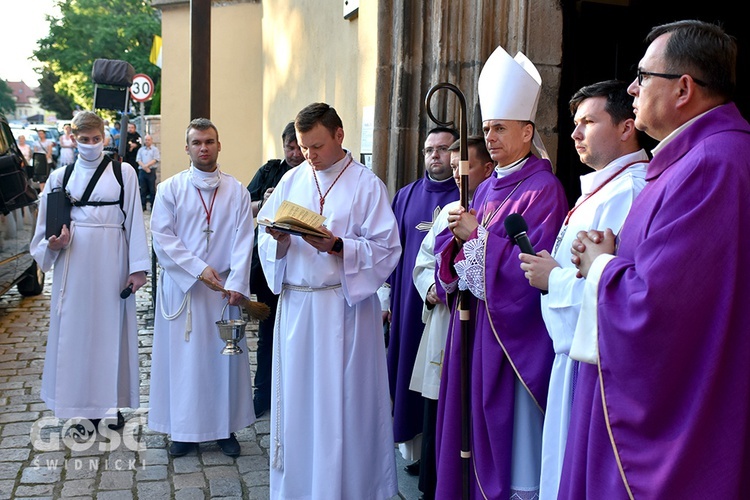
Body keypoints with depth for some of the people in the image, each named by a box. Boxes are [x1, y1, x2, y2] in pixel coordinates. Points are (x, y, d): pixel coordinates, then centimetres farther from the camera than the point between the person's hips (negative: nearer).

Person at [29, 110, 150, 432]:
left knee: (111, 327, 4)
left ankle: (112, 402, 17)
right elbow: (46, 227, 11)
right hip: (74, 263, 2)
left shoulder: (123, 173, 3)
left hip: (111, 263, -1)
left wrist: (137, 267, -6)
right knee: (76, 329, 4)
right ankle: (85, 406, 15)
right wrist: (53, 243, -11)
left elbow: (134, 221, -1)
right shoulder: (61, 177, 8)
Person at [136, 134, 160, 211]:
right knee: (143, 189, 5)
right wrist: (144, 167, -9)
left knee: (152, 189, -3)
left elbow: (155, 160, -5)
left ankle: (153, 206, 2)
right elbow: (138, 160, 7)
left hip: (151, 171, -3)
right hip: (142, 171, 3)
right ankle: (143, 206, 10)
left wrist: (146, 166, -13)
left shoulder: (155, 149, 6)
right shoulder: (141, 149, 16)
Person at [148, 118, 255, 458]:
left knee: (224, 354, 6)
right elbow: (162, 236, -5)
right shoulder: (170, 188, 2)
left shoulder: (236, 191, 4)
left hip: (224, 287, 1)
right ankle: (184, 429, 15)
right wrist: (198, 268, -14)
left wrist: (236, 283, -14)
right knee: (182, 356, 3)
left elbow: (243, 239, -3)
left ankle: (226, 427, 17)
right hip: (181, 286, 0)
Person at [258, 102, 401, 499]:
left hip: (345, 307, -4)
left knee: (343, 402, 2)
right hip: (295, 305, 4)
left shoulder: (367, 184, -3)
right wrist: (281, 240, -12)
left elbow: (387, 250, -9)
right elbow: (265, 241, 10)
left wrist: (337, 246, -21)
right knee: (296, 398, 10)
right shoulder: (291, 181, 10)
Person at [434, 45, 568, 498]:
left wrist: (478, 235, -16)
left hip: (515, 331, -8)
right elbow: (457, 260, 13)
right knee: (475, 427, 13)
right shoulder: (486, 189, 14)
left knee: (510, 432, 1)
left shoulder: (544, 190, -10)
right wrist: (456, 238, -9)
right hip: (474, 322, 8)